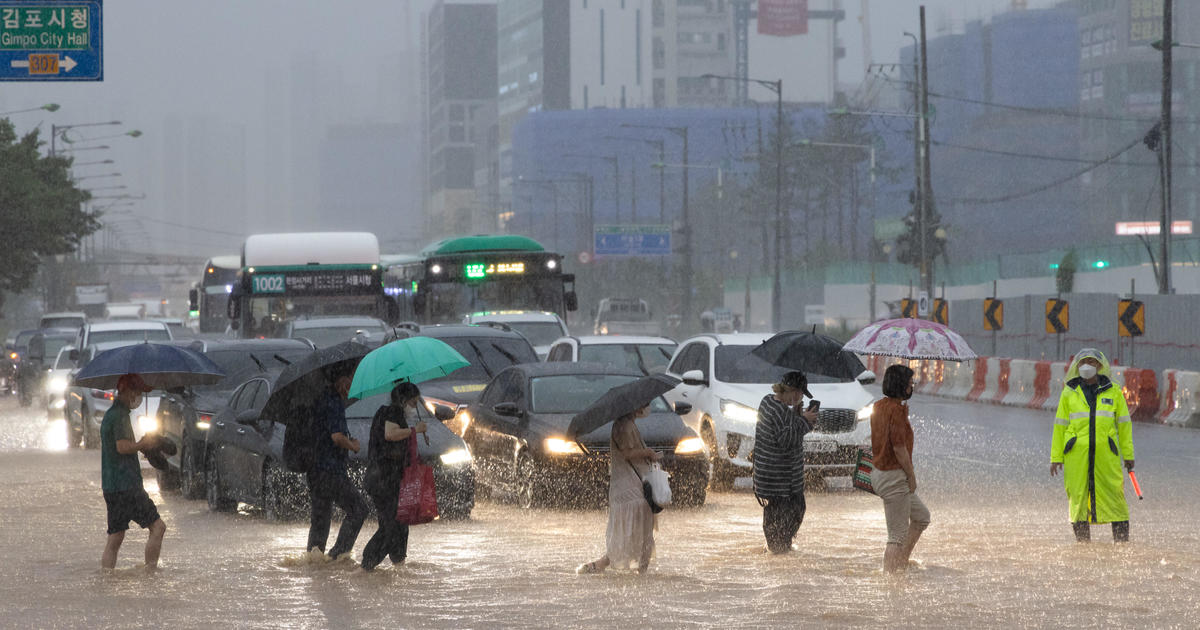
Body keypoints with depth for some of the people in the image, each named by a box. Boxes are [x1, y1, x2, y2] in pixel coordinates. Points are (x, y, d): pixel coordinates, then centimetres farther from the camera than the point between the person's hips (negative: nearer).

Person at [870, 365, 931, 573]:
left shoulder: (879, 406, 10)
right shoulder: (896, 409, -18)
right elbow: (899, 446, -21)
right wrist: (911, 475, -13)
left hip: (880, 472, 10)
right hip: (894, 475, -10)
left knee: (921, 516, 23)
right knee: (897, 535, -4)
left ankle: (901, 562, 24)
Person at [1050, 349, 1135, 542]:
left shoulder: (1113, 392, 9)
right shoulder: (1069, 393, 9)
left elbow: (1124, 424, 12)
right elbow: (1060, 426, 11)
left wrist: (1128, 454, 9)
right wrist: (1056, 457, 7)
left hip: (1106, 453, -1)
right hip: (1077, 453, 1)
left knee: (1114, 494, -5)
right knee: (1078, 496, 0)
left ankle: (1122, 541, -1)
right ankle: (1082, 542, 7)